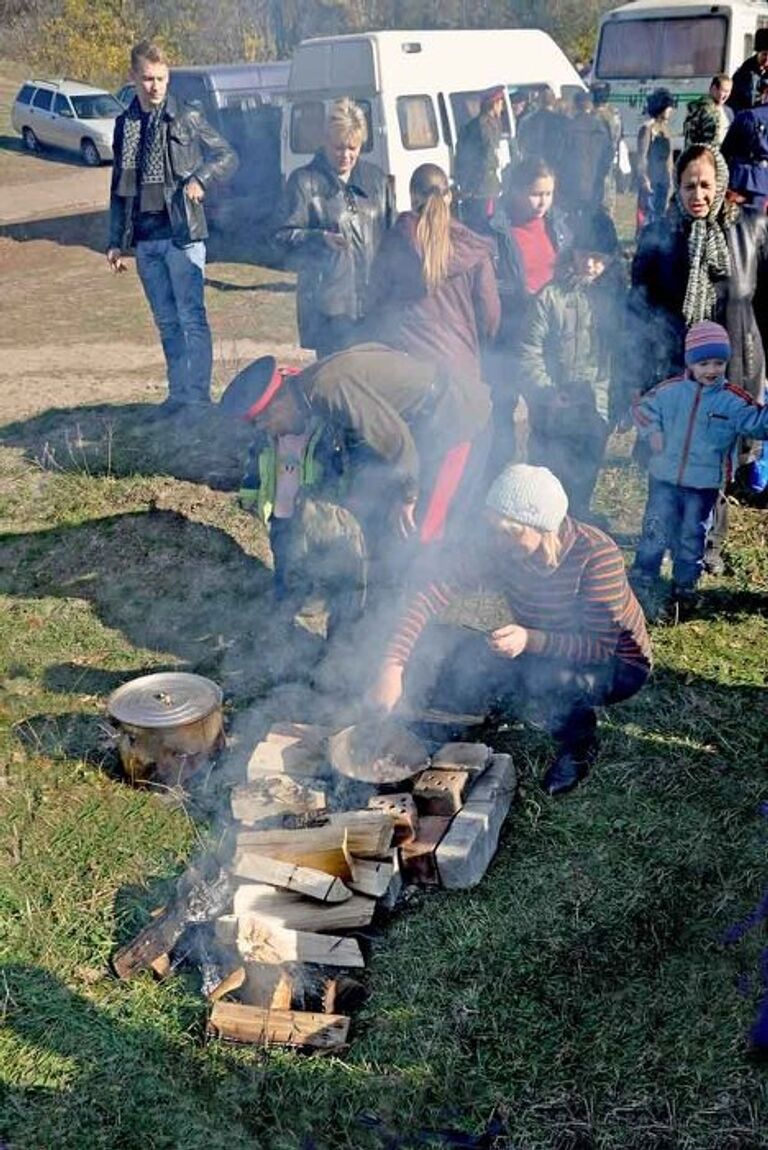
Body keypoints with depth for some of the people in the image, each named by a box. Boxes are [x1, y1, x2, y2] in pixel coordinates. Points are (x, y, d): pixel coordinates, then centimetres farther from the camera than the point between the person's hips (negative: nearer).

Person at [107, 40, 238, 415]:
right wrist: (116, 241, 13)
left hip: (182, 234, -5)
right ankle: (178, 393, 17)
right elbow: (119, 188, 17)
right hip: (145, 239, 5)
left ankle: (199, 395, -1)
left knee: (192, 318, -6)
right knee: (166, 321, 9)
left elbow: (227, 157, 5)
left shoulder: (186, 118, 0)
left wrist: (200, 177, -14)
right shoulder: (125, 124, 13)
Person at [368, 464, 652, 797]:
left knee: (546, 676, -34)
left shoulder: (596, 554, -30)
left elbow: (601, 647, -31)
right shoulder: (497, 549, -18)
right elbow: (431, 595, -25)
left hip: (618, 662, -4)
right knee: (467, 662, -21)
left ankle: (580, 744, -4)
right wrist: (393, 665, -36)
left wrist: (530, 640, -46)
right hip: (541, 653, 4)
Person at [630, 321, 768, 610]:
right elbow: (642, 406, 8)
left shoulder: (733, 400, -6)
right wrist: (652, 432, -5)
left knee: (692, 534, 12)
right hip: (664, 478, 0)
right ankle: (642, 575, 22)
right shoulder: (670, 390, -4)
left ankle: (685, 582, 28)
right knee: (656, 529, 7)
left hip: (704, 485, 0)